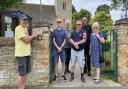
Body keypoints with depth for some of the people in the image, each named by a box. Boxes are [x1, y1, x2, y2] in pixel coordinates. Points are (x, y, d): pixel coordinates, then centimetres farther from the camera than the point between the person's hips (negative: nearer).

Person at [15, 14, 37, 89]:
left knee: (26, 72, 15)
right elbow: (26, 40, -19)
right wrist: (33, 35, -3)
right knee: (22, 73, -3)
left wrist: (32, 37, 0)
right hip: (21, 54, -9)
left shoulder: (25, 28, 16)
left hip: (27, 53, 9)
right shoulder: (18, 28, -13)